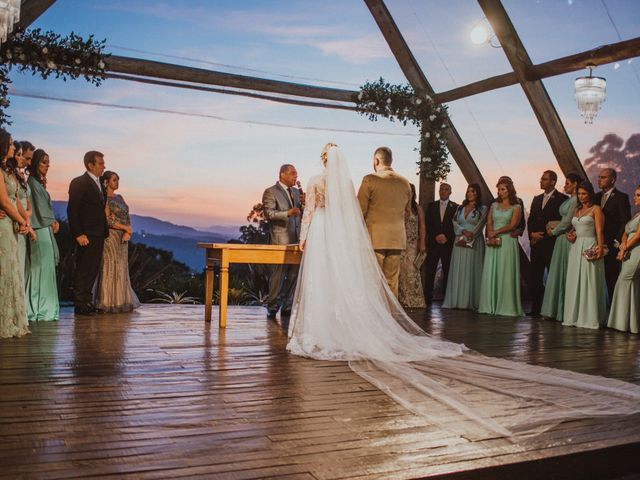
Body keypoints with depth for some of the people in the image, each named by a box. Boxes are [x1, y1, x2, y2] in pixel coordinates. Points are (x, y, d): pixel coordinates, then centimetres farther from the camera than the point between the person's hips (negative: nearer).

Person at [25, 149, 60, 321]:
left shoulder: (38, 183, 17)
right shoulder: (33, 182, -11)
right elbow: (40, 210, -13)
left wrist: (52, 222, 2)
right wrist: (52, 222, 1)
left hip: (45, 230, 9)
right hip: (40, 231, -9)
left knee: (44, 270, 9)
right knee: (41, 269, -6)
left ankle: (43, 309, 13)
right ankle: (41, 309, -1)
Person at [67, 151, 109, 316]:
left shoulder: (99, 184, 17)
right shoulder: (79, 183, -9)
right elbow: (72, 210, -13)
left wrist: (105, 231, 11)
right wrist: (78, 234, -18)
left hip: (98, 235, 8)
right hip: (86, 235, -8)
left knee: (93, 269, 12)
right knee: (83, 270, -3)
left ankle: (87, 302, 20)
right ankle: (80, 304, 3)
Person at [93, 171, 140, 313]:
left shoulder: (119, 197, 15)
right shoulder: (104, 199, -8)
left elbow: (127, 217, 12)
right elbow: (107, 220, -16)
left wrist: (128, 232, -5)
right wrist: (125, 227, -9)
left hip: (122, 238, 8)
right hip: (110, 236, -8)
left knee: (121, 268, 10)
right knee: (110, 268, -5)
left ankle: (120, 301, 16)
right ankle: (108, 303, -1)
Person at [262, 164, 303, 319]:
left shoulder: (296, 192, 19)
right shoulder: (271, 192, -1)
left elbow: (301, 214, 21)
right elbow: (268, 213, -12)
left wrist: (304, 204, 0)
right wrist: (288, 213, -23)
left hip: (297, 238, 6)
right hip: (281, 239, -6)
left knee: (294, 273, 6)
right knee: (279, 273, -6)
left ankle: (287, 307, 13)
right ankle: (272, 307, 2)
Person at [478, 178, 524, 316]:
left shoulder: (516, 207, 3)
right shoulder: (494, 205, 15)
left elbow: (512, 225, -7)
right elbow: (489, 223, 6)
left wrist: (496, 232, -11)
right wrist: (491, 236, -12)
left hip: (508, 242, -4)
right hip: (493, 243, 4)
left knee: (505, 273, -4)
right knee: (490, 273, 1)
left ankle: (506, 306, 0)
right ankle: (490, 305, 5)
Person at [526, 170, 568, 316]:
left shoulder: (562, 199, -3)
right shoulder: (536, 199, 18)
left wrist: (543, 235, -11)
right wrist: (532, 234, -2)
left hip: (552, 243, -6)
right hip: (536, 243, 6)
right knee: (535, 277, 4)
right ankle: (536, 308, 10)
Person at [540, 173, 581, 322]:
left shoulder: (576, 200, -12)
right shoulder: (568, 200, 16)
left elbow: (567, 222, -16)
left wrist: (554, 231, -3)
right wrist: (553, 224, 1)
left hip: (568, 239, -9)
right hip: (561, 239, 9)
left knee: (565, 275, -3)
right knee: (557, 274, 9)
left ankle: (564, 312, 4)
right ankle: (554, 310, 14)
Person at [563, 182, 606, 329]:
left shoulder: (596, 209, -2)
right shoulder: (577, 210, 17)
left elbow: (599, 231, -10)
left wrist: (600, 248, -22)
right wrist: (570, 236, 5)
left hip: (589, 248, -7)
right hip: (576, 248, 7)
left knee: (588, 281, -5)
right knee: (574, 281, 7)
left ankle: (589, 317, 0)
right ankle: (574, 316, 13)